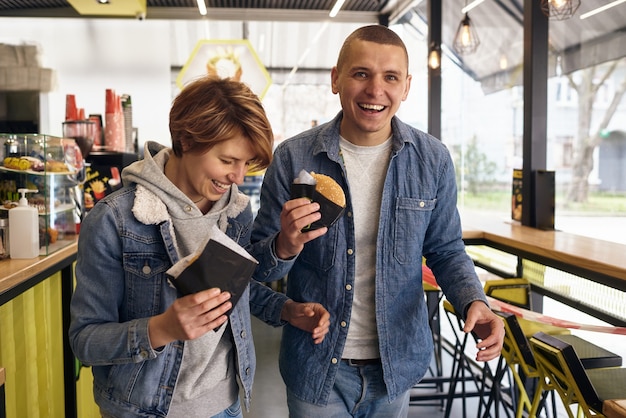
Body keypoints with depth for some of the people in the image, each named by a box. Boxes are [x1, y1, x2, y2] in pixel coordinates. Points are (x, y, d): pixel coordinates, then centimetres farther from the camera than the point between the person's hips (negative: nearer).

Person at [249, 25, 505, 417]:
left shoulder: (433, 159, -7)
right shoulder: (293, 158, -13)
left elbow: (446, 249, 3)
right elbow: (258, 267, -6)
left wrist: (475, 301, -16)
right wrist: (284, 248, -29)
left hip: (397, 363, 2)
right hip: (317, 367, -1)